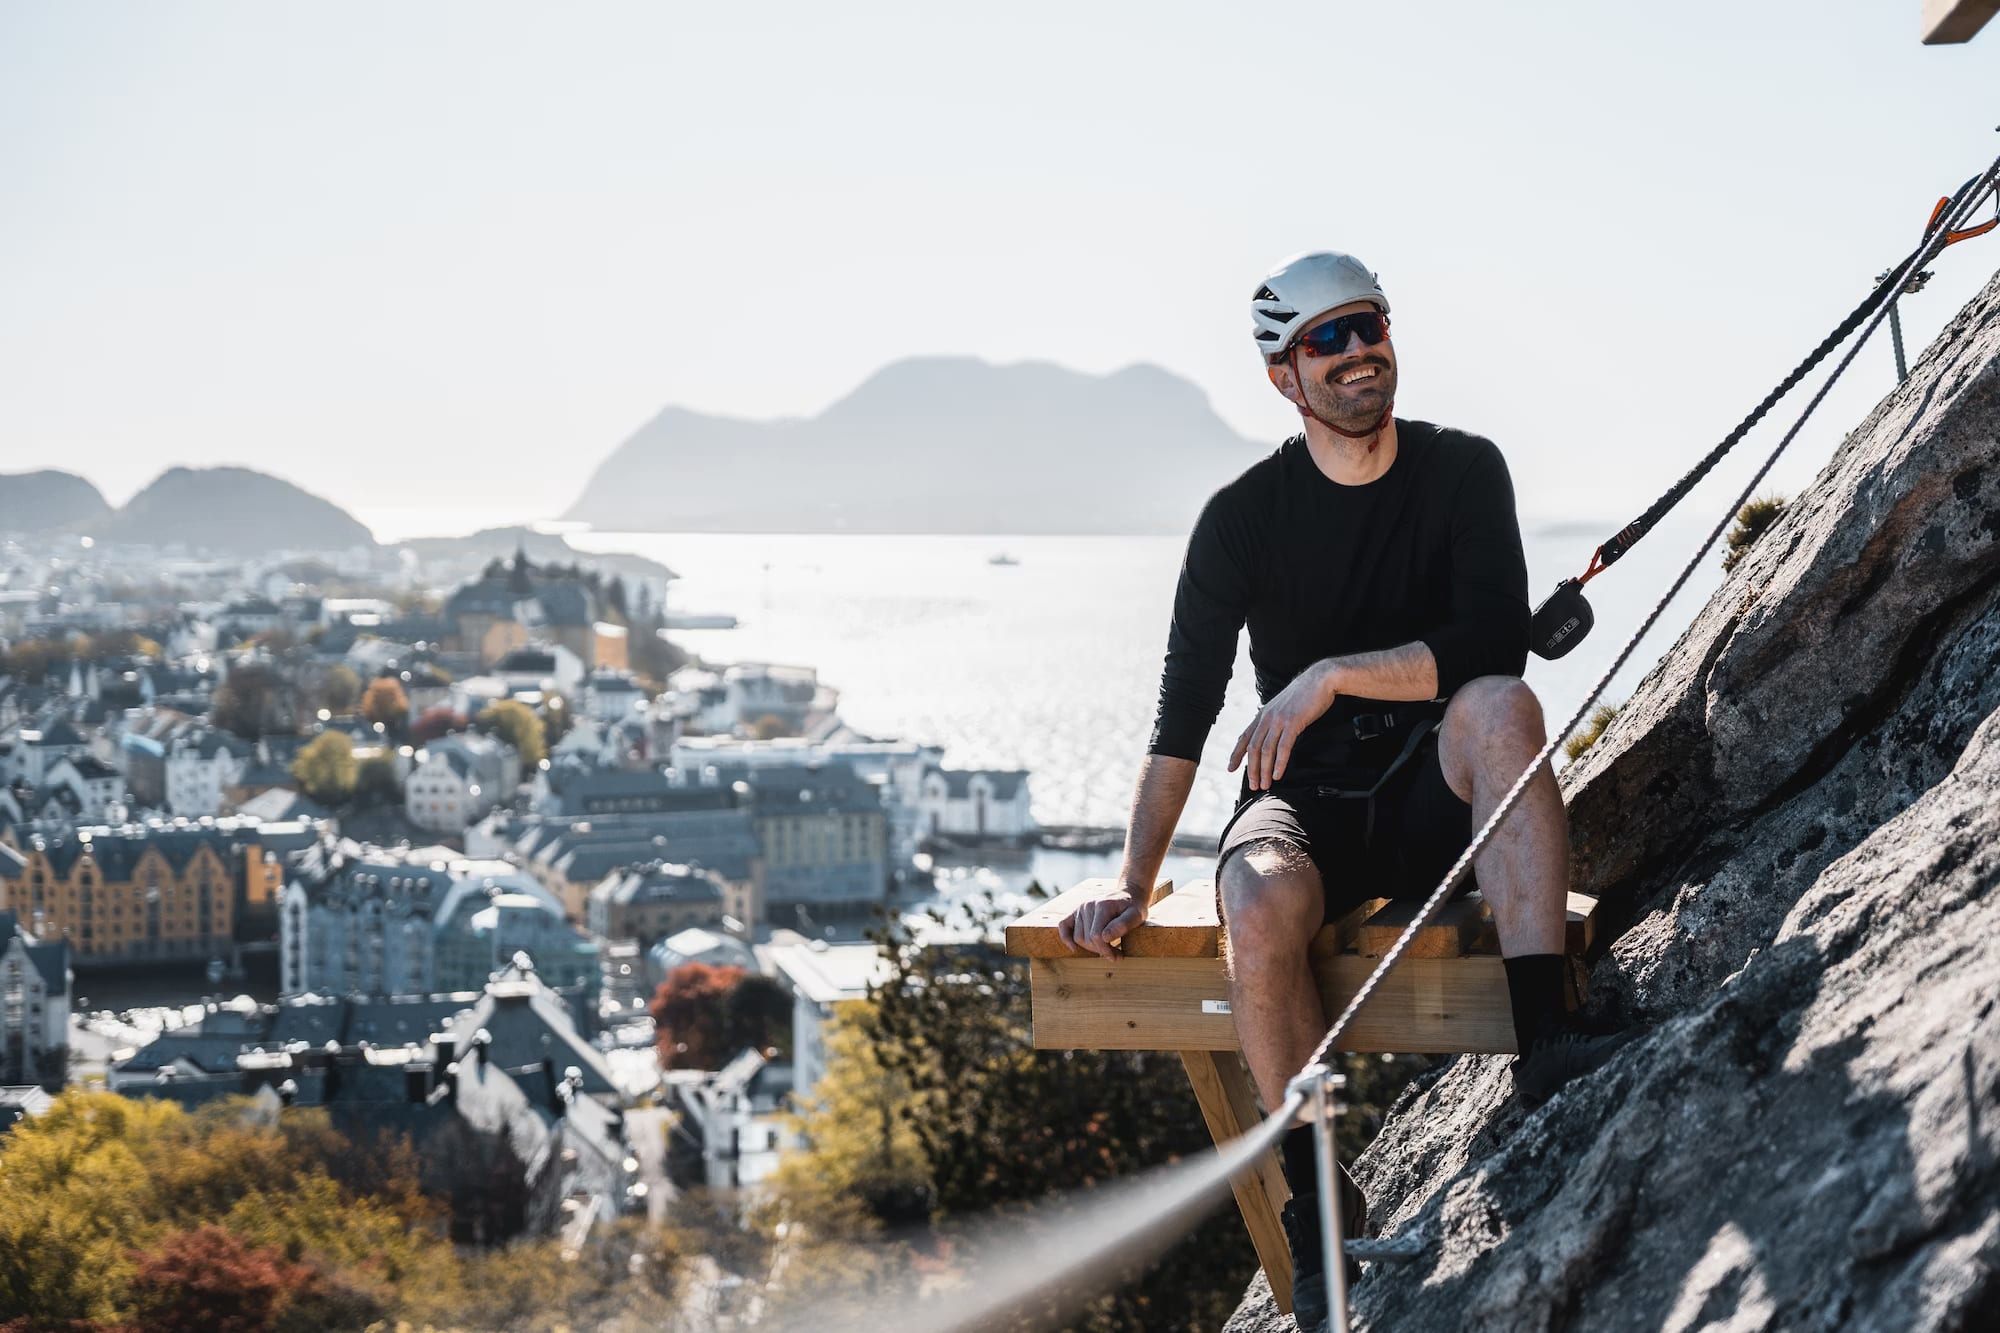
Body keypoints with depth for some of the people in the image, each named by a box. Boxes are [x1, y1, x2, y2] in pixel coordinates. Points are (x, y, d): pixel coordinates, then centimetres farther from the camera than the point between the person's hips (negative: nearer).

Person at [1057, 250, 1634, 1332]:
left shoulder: (1463, 473, -1)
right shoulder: (1244, 517, -2)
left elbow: (1493, 644, -13)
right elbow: (1184, 716, -3)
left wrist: (1331, 676, -21)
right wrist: (1132, 883, -11)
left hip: (1438, 794, 1)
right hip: (1307, 804, 0)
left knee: (1502, 705, -33)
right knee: (1258, 899, -35)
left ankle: (1543, 1036, -38)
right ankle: (1318, 1200, -21)